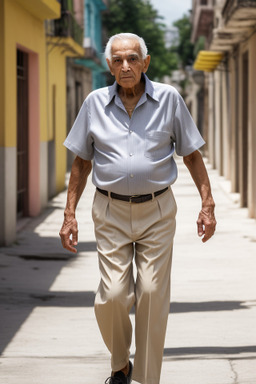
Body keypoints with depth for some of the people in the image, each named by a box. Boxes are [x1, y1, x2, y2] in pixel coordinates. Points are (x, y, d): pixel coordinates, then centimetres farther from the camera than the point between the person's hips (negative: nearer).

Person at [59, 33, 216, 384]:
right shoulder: (96, 103, 2)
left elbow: (192, 155, 5)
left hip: (157, 213, 0)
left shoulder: (169, 99, -1)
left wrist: (207, 205, -2)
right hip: (111, 213, 1)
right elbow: (82, 162, 10)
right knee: (113, 297, -7)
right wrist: (70, 215, 5)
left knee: (153, 297, -4)